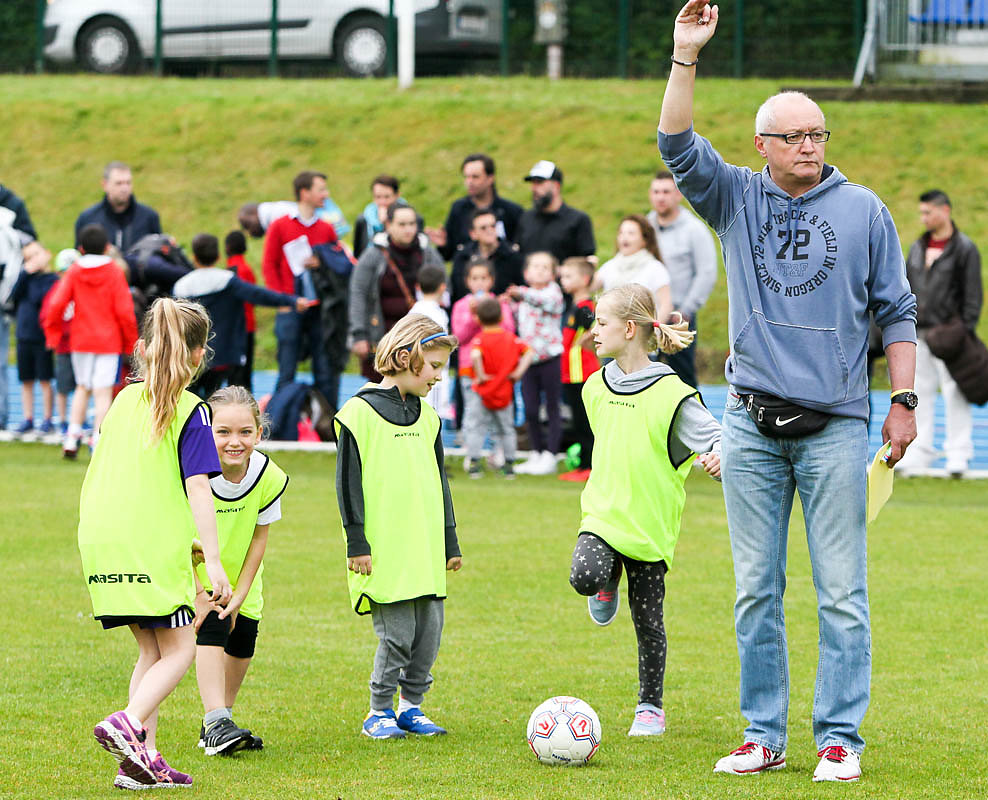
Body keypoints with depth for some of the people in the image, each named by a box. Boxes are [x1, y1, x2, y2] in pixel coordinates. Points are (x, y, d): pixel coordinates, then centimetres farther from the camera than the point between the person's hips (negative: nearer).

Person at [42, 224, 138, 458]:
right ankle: (97, 440, -9)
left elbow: (56, 304, -5)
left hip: (81, 340, 3)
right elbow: (124, 310, -8)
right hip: (109, 340, -3)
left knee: (83, 387, 19)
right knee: (103, 391, -2)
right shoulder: (114, 271, -5)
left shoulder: (74, 272, 1)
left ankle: (73, 435, 13)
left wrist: (52, 335, 7)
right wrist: (130, 342, 2)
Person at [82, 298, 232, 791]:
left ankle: (144, 759, 6)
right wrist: (213, 560, -12)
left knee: (151, 650, 14)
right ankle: (128, 723, -22)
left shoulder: (123, 401, 14)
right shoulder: (191, 412, -5)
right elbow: (198, 489, -11)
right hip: (154, 544, -6)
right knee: (178, 650, 1)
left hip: (101, 538, 6)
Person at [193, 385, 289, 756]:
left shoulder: (270, 478, -22)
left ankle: (219, 722, 24)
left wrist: (240, 595, -10)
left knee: (242, 639, 6)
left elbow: (259, 536, -9)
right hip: (195, 574, -4)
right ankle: (217, 724, -25)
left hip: (240, 576, 4)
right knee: (211, 632, -20)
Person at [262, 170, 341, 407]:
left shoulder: (326, 229, 11)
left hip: (320, 308, 2)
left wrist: (322, 264, -5)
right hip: (291, 309, -2)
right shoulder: (280, 226, 4)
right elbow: (269, 265, 3)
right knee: (286, 373, -2)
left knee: (326, 372, 0)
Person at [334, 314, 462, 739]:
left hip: (425, 549, 6)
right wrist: (356, 542, -9)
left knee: (429, 631, 5)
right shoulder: (359, 413, -6)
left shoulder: (427, 417, 15)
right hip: (384, 552, -6)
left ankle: (411, 706, 19)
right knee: (397, 634, -7)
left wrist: (450, 542, 20)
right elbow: (349, 482, -6)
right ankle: (379, 712, 7)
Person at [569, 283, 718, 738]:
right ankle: (609, 584, 11)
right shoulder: (596, 388, 6)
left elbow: (717, 441, -13)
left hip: (651, 524, -3)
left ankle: (650, 707, 18)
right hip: (604, 513, 3)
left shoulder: (671, 394, -12)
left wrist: (719, 459, -34)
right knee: (584, 575, -26)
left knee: (647, 620, 2)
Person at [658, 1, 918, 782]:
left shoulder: (864, 211, 5)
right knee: (757, 592, 6)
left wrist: (904, 402, 1)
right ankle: (763, 735, 12)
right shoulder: (737, 199, 8)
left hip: (836, 425, -2)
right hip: (752, 424, 2)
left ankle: (840, 739, 0)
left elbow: (896, 312, 8)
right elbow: (678, 145, -5)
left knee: (842, 594, -4)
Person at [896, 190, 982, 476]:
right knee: (920, 393, 7)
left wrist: (966, 332, -12)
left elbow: (972, 295, -7)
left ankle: (958, 453, 1)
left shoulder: (965, 249, -5)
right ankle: (920, 451, 12)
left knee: (954, 393, -4)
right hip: (919, 334, 6)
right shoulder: (918, 248, 15)